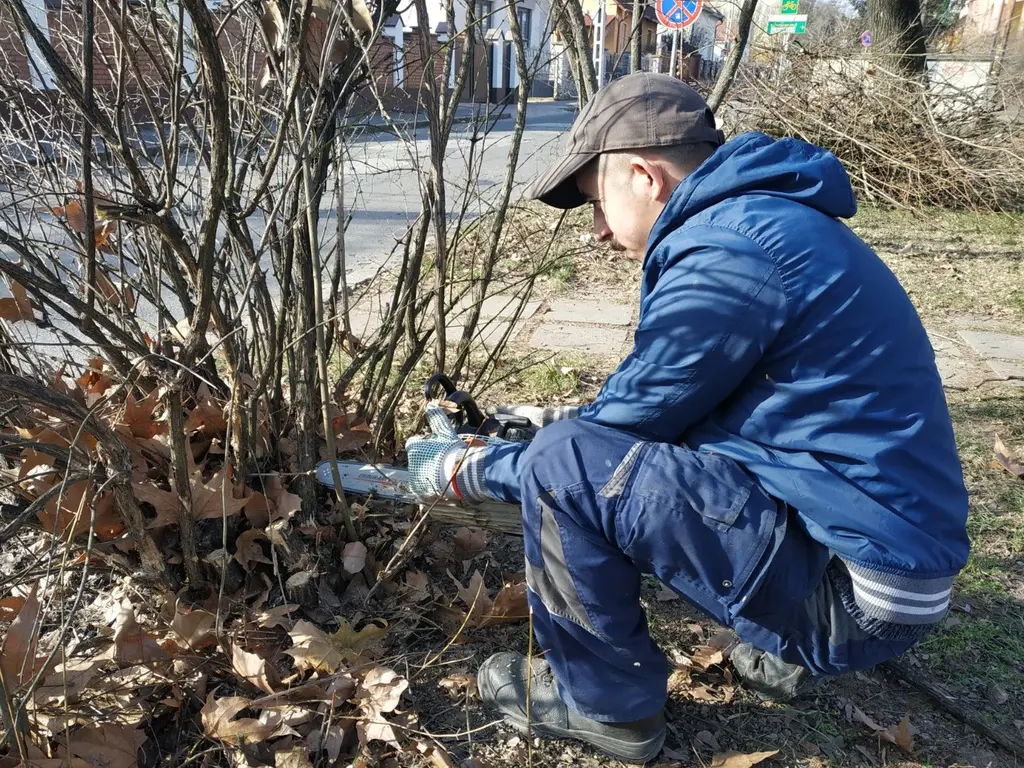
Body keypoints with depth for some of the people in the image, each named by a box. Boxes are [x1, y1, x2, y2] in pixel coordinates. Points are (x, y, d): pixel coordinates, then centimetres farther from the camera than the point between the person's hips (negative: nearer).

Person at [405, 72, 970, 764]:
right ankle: (785, 648, 18)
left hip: (855, 593, -10)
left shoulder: (723, 255, -21)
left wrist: (462, 471, 1)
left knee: (564, 464, -19)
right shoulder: (767, 217, 10)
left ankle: (604, 704, 5)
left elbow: (626, 424, -12)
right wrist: (561, 419, 19)